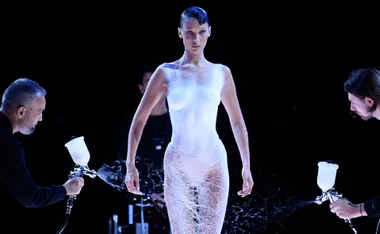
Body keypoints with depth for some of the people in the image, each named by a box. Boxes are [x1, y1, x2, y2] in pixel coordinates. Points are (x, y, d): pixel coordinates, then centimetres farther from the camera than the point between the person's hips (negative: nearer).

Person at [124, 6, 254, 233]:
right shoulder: (166, 72, 0)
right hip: (178, 165, -1)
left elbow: (237, 122, 13)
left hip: (214, 165, 1)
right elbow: (139, 119, 2)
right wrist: (130, 164, -3)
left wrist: (247, 166, 10)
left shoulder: (221, 73, 5)